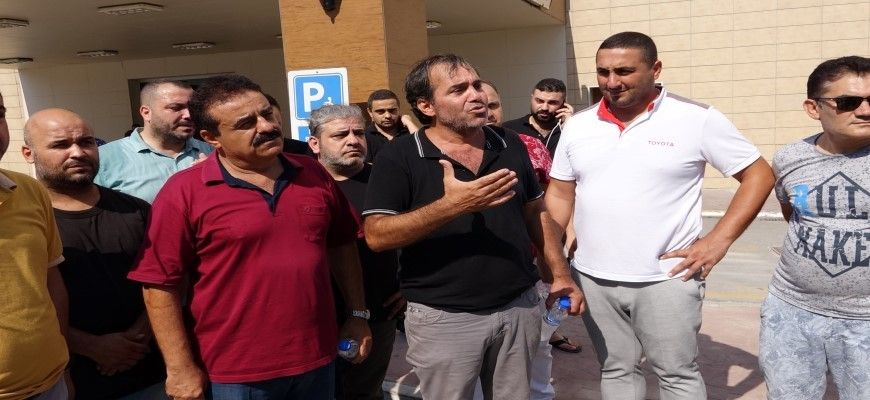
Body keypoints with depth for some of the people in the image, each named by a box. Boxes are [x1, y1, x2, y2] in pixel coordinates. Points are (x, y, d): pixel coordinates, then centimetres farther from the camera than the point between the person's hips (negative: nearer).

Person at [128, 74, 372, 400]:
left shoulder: (313, 173, 2)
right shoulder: (184, 192, -11)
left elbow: (342, 245, 10)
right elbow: (160, 283, -10)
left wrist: (358, 315, 9)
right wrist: (180, 369, -10)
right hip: (235, 374, -4)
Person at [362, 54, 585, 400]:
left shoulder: (510, 145, 6)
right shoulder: (400, 157, -10)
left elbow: (536, 213, 13)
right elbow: (377, 236, -18)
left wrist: (559, 275, 6)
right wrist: (451, 205, -28)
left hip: (519, 307, 5)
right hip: (443, 318, -4)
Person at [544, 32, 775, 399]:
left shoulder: (697, 119, -7)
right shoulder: (578, 125, 5)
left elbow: (759, 174, -2)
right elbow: (560, 195, 10)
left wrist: (719, 240, -10)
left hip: (666, 279, -3)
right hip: (592, 279, 4)